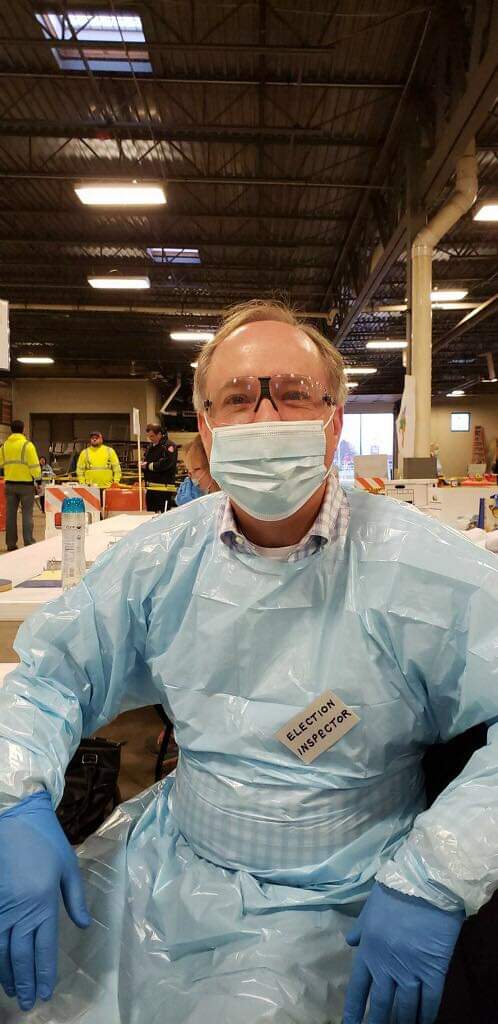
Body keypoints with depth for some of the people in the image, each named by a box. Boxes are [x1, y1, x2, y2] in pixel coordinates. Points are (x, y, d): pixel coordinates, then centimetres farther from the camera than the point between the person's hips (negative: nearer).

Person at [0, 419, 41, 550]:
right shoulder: (27, 445, -11)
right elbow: (34, 465, -13)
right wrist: (38, 478, -2)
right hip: (26, 484, -4)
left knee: (11, 514, 10)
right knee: (27, 513, 1)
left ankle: (11, 544, 13)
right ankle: (28, 543, -2)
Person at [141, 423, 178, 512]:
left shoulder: (169, 446, -9)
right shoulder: (151, 446, 18)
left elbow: (165, 463, -21)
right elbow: (146, 460, 26)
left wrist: (148, 465, -11)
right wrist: (143, 464, 1)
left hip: (163, 488, -9)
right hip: (150, 487, 9)